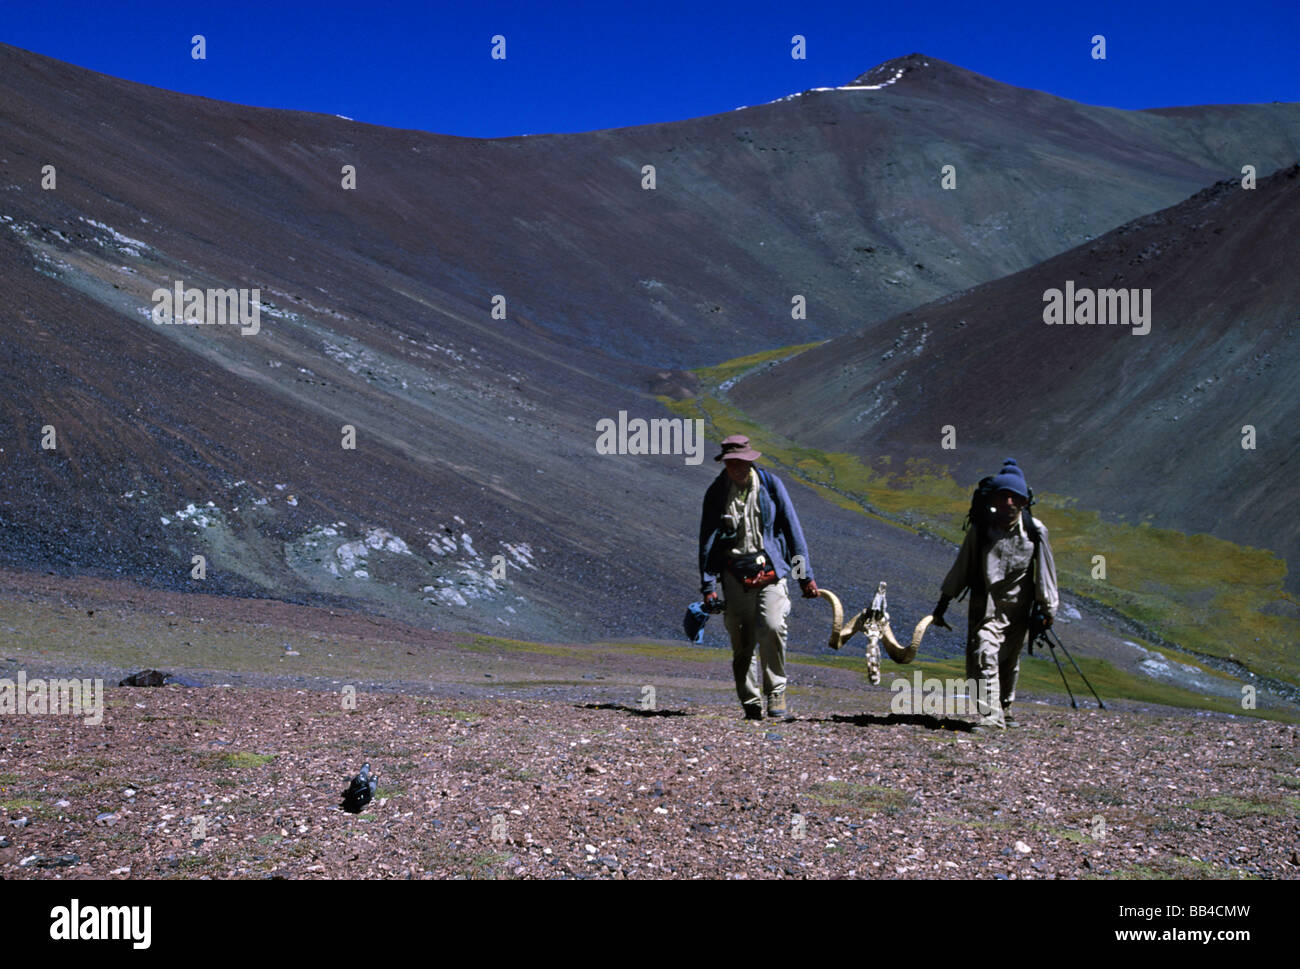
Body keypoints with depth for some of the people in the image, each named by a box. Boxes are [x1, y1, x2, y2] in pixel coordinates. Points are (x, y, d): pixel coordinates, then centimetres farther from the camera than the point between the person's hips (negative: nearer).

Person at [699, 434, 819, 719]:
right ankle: (751, 705, 11)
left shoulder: (770, 484, 3)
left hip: (770, 570, -1)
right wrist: (708, 585, -2)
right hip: (735, 575, 1)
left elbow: (792, 528, 6)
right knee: (742, 643, 0)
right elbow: (707, 540, 5)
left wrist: (805, 575, 5)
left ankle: (776, 692, -7)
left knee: (771, 626, -21)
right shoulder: (716, 492, 4)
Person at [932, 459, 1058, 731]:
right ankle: (990, 716, -20)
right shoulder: (981, 527, -6)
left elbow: (1045, 570, 4)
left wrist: (1047, 609, 5)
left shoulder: (1035, 531, -5)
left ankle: (1004, 709, 34)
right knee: (984, 656, -18)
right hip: (984, 605, -1)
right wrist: (944, 599, 8)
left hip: (1017, 608, 2)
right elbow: (962, 566, 4)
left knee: (1009, 663, 13)